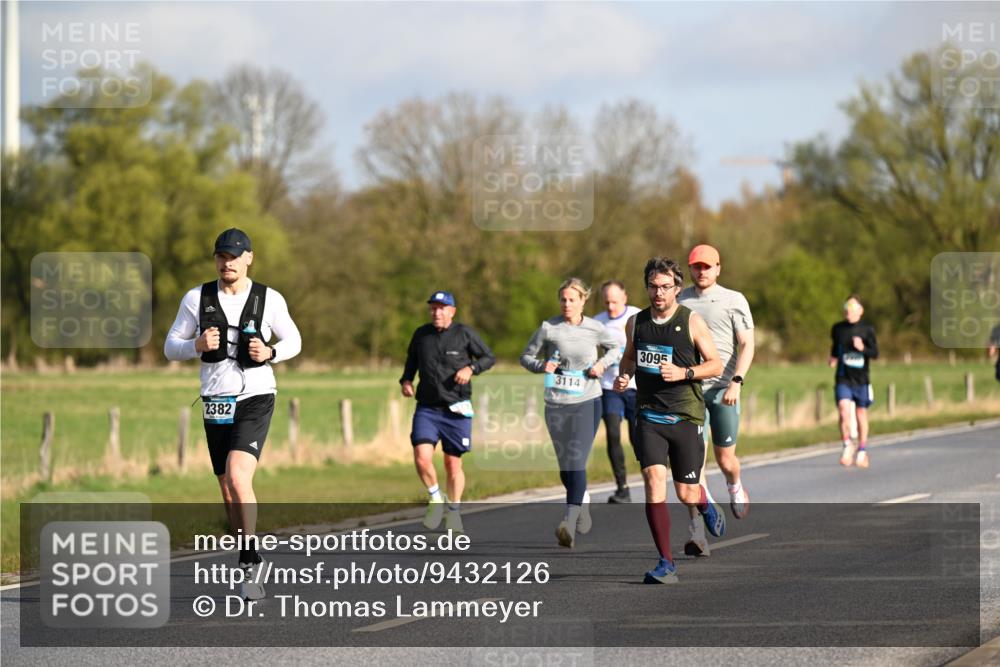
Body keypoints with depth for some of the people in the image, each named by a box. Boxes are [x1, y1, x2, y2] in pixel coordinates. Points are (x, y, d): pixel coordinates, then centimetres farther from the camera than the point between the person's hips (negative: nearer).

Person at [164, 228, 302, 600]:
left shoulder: (269, 300, -3)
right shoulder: (197, 299, 2)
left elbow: (293, 341, 10)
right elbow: (171, 348, 5)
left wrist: (269, 353, -11)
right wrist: (198, 345, -16)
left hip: (255, 400, -3)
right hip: (216, 403, 3)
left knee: (238, 476, -23)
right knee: (229, 491, 9)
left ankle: (250, 560, -12)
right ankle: (252, 569, 24)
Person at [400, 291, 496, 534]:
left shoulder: (464, 333, -3)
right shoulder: (421, 335, 5)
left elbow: (489, 358, 5)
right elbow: (411, 361, 21)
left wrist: (471, 368, -13)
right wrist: (406, 381, 2)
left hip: (456, 410, -1)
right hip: (427, 409, 1)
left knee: (453, 463, 5)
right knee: (422, 457, -16)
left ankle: (453, 511, 24)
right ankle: (435, 500, 9)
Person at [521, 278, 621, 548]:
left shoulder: (595, 328, 1)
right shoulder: (549, 328, 0)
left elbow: (615, 348, 19)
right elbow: (526, 356, 9)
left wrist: (602, 363, -1)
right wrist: (541, 366, -12)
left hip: (587, 403, -2)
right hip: (556, 404, 2)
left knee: (577, 463, -15)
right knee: (565, 468, 11)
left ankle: (570, 522, -20)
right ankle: (582, 499, 41)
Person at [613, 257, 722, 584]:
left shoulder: (692, 321, -4)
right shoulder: (635, 322, 5)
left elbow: (716, 364, -1)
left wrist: (683, 373, -17)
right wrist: (623, 376, 2)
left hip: (686, 417, -2)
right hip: (649, 417, 2)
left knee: (687, 494, 3)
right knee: (654, 479, -17)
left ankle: (706, 506, 43)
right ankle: (666, 563, -14)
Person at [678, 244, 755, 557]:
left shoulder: (734, 301, 2)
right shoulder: (678, 301, 9)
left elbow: (747, 345, -4)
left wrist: (737, 381, -17)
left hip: (723, 389, -1)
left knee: (725, 459, 5)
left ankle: (735, 488, 43)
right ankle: (697, 533, -10)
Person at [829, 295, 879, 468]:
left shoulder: (867, 330, -2)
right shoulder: (837, 329, 5)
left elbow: (875, 353, -6)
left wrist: (863, 348, -23)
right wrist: (833, 358, 8)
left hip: (861, 379, -1)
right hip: (843, 379, 1)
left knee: (861, 414, 8)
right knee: (844, 410, -18)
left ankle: (862, 452, 22)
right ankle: (847, 446, -4)